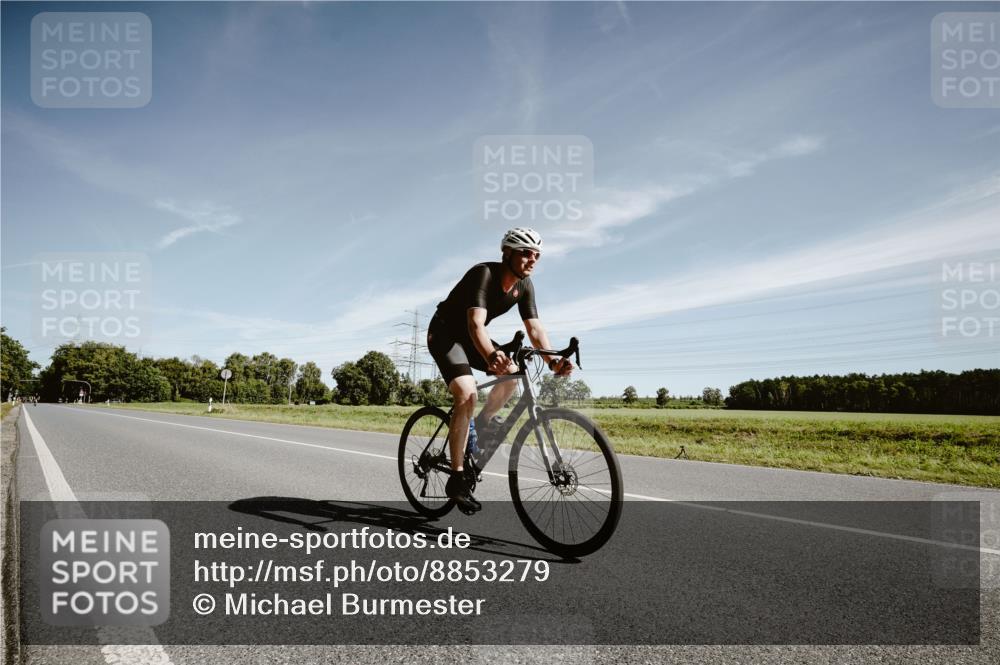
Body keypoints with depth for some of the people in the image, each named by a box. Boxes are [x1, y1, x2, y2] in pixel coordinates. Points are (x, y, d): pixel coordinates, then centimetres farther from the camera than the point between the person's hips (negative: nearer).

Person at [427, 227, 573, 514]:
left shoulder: (524, 285, -8)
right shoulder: (483, 274, -29)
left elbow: (534, 328, -12)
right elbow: (476, 324, -42)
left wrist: (552, 359, -31)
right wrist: (491, 356, -61)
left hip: (470, 337, 8)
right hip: (444, 333, -7)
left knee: (512, 374, -10)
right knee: (467, 394, -25)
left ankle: (482, 423, 16)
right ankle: (456, 479, -19)